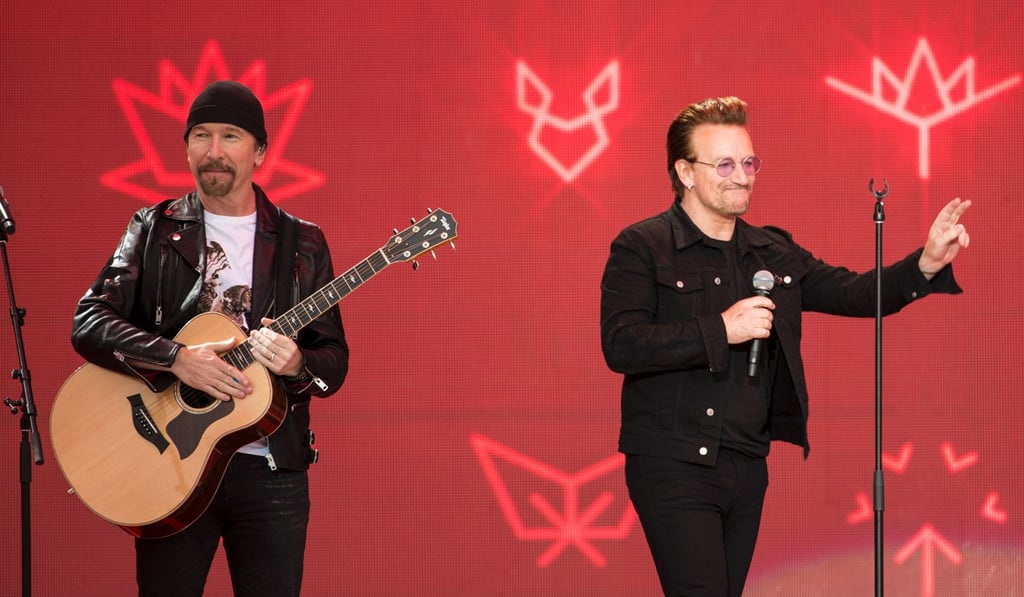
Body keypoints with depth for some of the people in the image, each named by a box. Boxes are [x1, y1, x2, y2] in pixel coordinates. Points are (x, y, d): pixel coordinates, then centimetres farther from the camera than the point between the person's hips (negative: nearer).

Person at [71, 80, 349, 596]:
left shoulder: (302, 244, 6)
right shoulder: (155, 230, 4)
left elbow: (334, 360, 5)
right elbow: (87, 324, -7)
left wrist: (296, 365, -18)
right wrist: (175, 359, -20)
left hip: (271, 470, 1)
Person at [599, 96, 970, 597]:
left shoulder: (774, 252, 13)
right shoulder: (641, 248, -6)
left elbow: (852, 293, 10)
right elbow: (620, 345, -17)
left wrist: (927, 262, -7)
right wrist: (721, 330, -23)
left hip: (747, 467, 6)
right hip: (673, 466, -6)